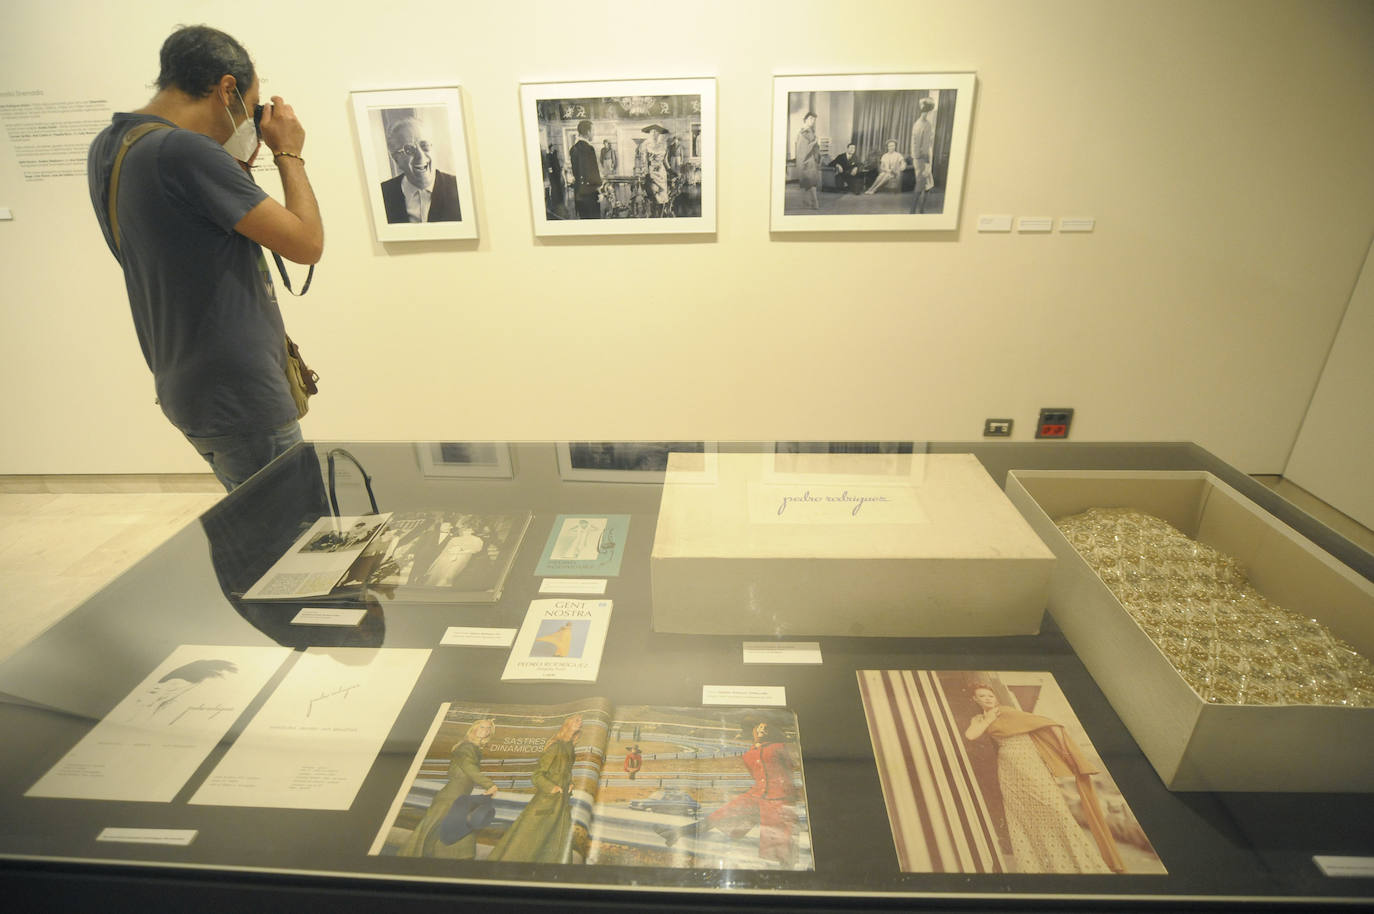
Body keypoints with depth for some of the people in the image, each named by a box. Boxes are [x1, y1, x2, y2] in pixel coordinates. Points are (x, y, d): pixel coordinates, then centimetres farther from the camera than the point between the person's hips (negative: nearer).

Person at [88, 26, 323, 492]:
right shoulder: (185, 151, -20)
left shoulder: (106, 147, 10)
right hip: (239, 400, -10)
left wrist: (237, 167, 14)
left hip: (185, 390, 10)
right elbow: (306, 242, -17)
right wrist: (289, 153, -3)